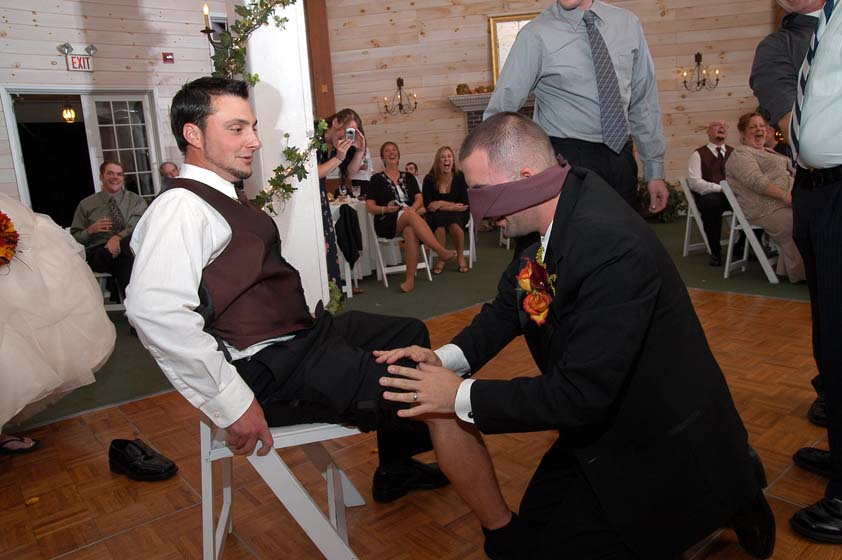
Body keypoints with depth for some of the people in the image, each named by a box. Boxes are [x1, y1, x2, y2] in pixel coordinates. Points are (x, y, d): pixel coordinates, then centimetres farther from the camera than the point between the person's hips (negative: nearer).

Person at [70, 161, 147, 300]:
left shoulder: (136, 200, 13)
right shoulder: (86, 205, 15)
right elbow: (74, 238, 14)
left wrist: (119, 236, -27)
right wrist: (90, 230, -8)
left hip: (130, 248, 1)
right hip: (99, 254, -1)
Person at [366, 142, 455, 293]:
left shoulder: (408, 177, 22)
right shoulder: (377, 179, 12)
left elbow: (419, 198, 9)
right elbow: (369, 207, 5)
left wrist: (413, 208, -13)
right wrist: (385, 209, -15)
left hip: (411, 215, 2)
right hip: (387, 222, -2)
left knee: (411, 232, -37)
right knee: (410, 216, -37)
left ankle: (410, 279, -35)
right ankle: (442, 252, -41)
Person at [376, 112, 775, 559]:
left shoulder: (610, 245, -34)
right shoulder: (556, 212, -8)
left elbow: (580, 393, -33)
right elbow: (510, 305, 4)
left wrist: (462, 397, -25)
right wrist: (446, 358, -12)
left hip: (662, 442, -8)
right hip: (604, 420, 8)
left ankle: (723, 494, 11)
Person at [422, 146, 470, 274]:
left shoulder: (460, 177, -3)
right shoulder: (429, 179, -5)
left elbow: (464, 204, -7)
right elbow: (428, 205, -8)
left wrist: (441, 204, -12)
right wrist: (454, 205, -11)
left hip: (457, 214, 0)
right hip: (436, 216, 0)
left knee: (454, 224, -34)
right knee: (440, 225, -35)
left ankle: (460, 257, -10)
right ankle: (441, 258, -13)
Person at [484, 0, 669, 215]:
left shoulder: (628, 23, 6)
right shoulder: (536, 36, -8)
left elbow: (643, 101, 9)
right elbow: (499, 111, -12)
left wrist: (655, 170, 8)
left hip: (621, 158, 4)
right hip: (567, 160, -4)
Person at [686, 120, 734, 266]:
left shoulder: (734, 153, 21)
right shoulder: (698, 154, 7)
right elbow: (694, 181, -7)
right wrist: (720, 188, -19)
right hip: (708, 195, -3)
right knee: (712, 202, -39)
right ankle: (715, 251, -22)